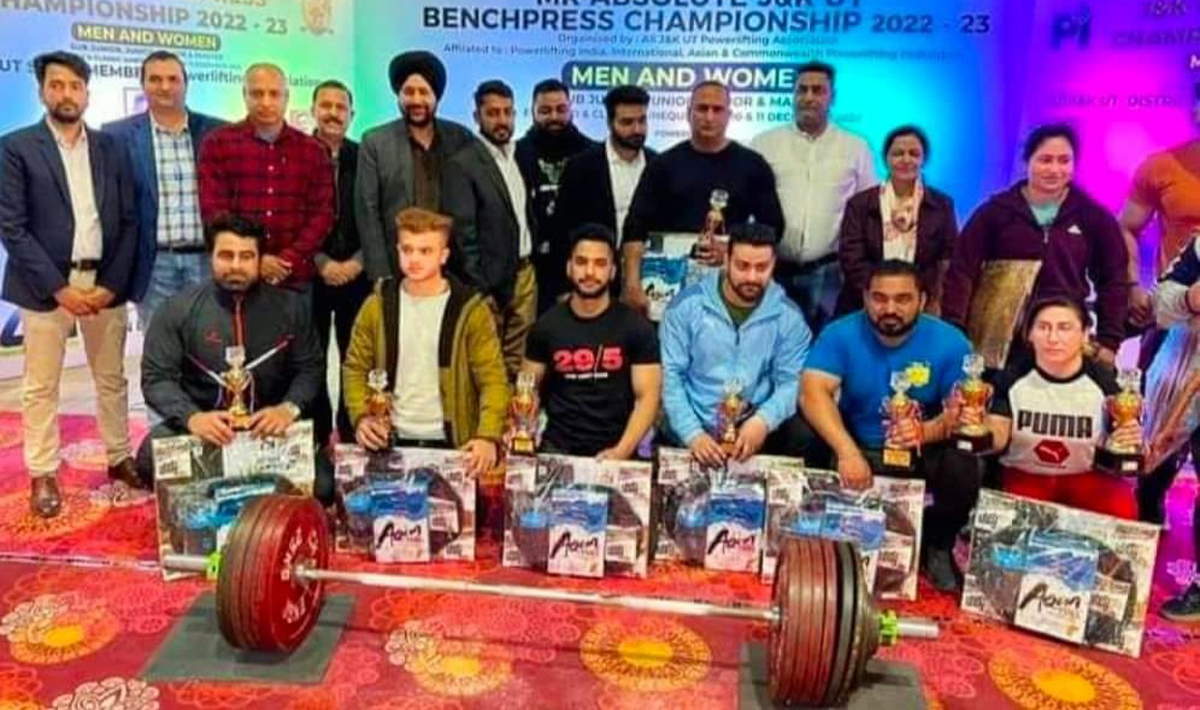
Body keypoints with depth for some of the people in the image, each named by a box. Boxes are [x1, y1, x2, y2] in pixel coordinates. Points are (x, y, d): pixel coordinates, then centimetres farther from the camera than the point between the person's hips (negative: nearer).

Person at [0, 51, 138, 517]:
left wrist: (112, 284, -5)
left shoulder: (111, 148, 8)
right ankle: (43, 475, 15)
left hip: (105, 282, 3)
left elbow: (129, 221, 5)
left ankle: (119, 458, 24)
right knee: (41, 386, 5)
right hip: (47, 284, -2)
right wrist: (59, 288, -12)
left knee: (112, 378, 12)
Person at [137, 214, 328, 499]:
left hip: (269, 426, 0)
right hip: (203, 426, 0)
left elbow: (310, 368, 3)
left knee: (319, 486, -24)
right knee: (151, 460, -31)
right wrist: (191, 417, -24)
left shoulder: (290, 306, 3)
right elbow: (157, 377, -4)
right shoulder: (178, 308, -1)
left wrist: (289, 408, -19)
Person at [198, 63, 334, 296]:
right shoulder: (218, 143, 4)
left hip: (295, 278, 2)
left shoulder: (312, 150, 9)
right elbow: (212, 210, -2)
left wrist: (290, 259, -10)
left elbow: (322, 212, 3)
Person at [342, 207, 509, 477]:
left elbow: (493, 379, -7)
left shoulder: (470, 309, -4)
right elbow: (355, 368, 9)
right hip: (391, 441, 2)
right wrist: (361, 417, -9)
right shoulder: (378, 304, 4)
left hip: (452, 444, -2)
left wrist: (488, 436, -23)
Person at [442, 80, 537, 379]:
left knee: (519, 362, 12)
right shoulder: (462, 165, -12)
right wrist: (478, 289, -16)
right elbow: (462, 233, -15)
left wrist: (533, 257, 9)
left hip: (525, 273, 6)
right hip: (490, 279, -6)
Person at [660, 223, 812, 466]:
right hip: (695, 427, -2)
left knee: (805, 437, -23)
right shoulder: (687, 305, -4)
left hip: (757, 429, 2)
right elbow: (670, 375, -6)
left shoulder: (789, 316, 1)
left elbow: (791, 381, -2)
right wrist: (693, 434, -18)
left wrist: (763, 421, -23)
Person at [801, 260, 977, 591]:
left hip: (925, 453, 0)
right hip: (859, 448, 0)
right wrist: (847, 451, -40)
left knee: (965, 470, -28)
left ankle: (938, 548, 5)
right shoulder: (840, 334, -13)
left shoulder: (949, 342, -10)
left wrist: (926, 431, -38)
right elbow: (813, 392, -25)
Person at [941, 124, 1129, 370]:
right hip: (1002, 341, -1)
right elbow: (961, 273, -5)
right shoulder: (996, 211, -2)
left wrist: (1108, 342, 2)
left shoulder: (1094, 216, 3)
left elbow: (1114, 281, 9)